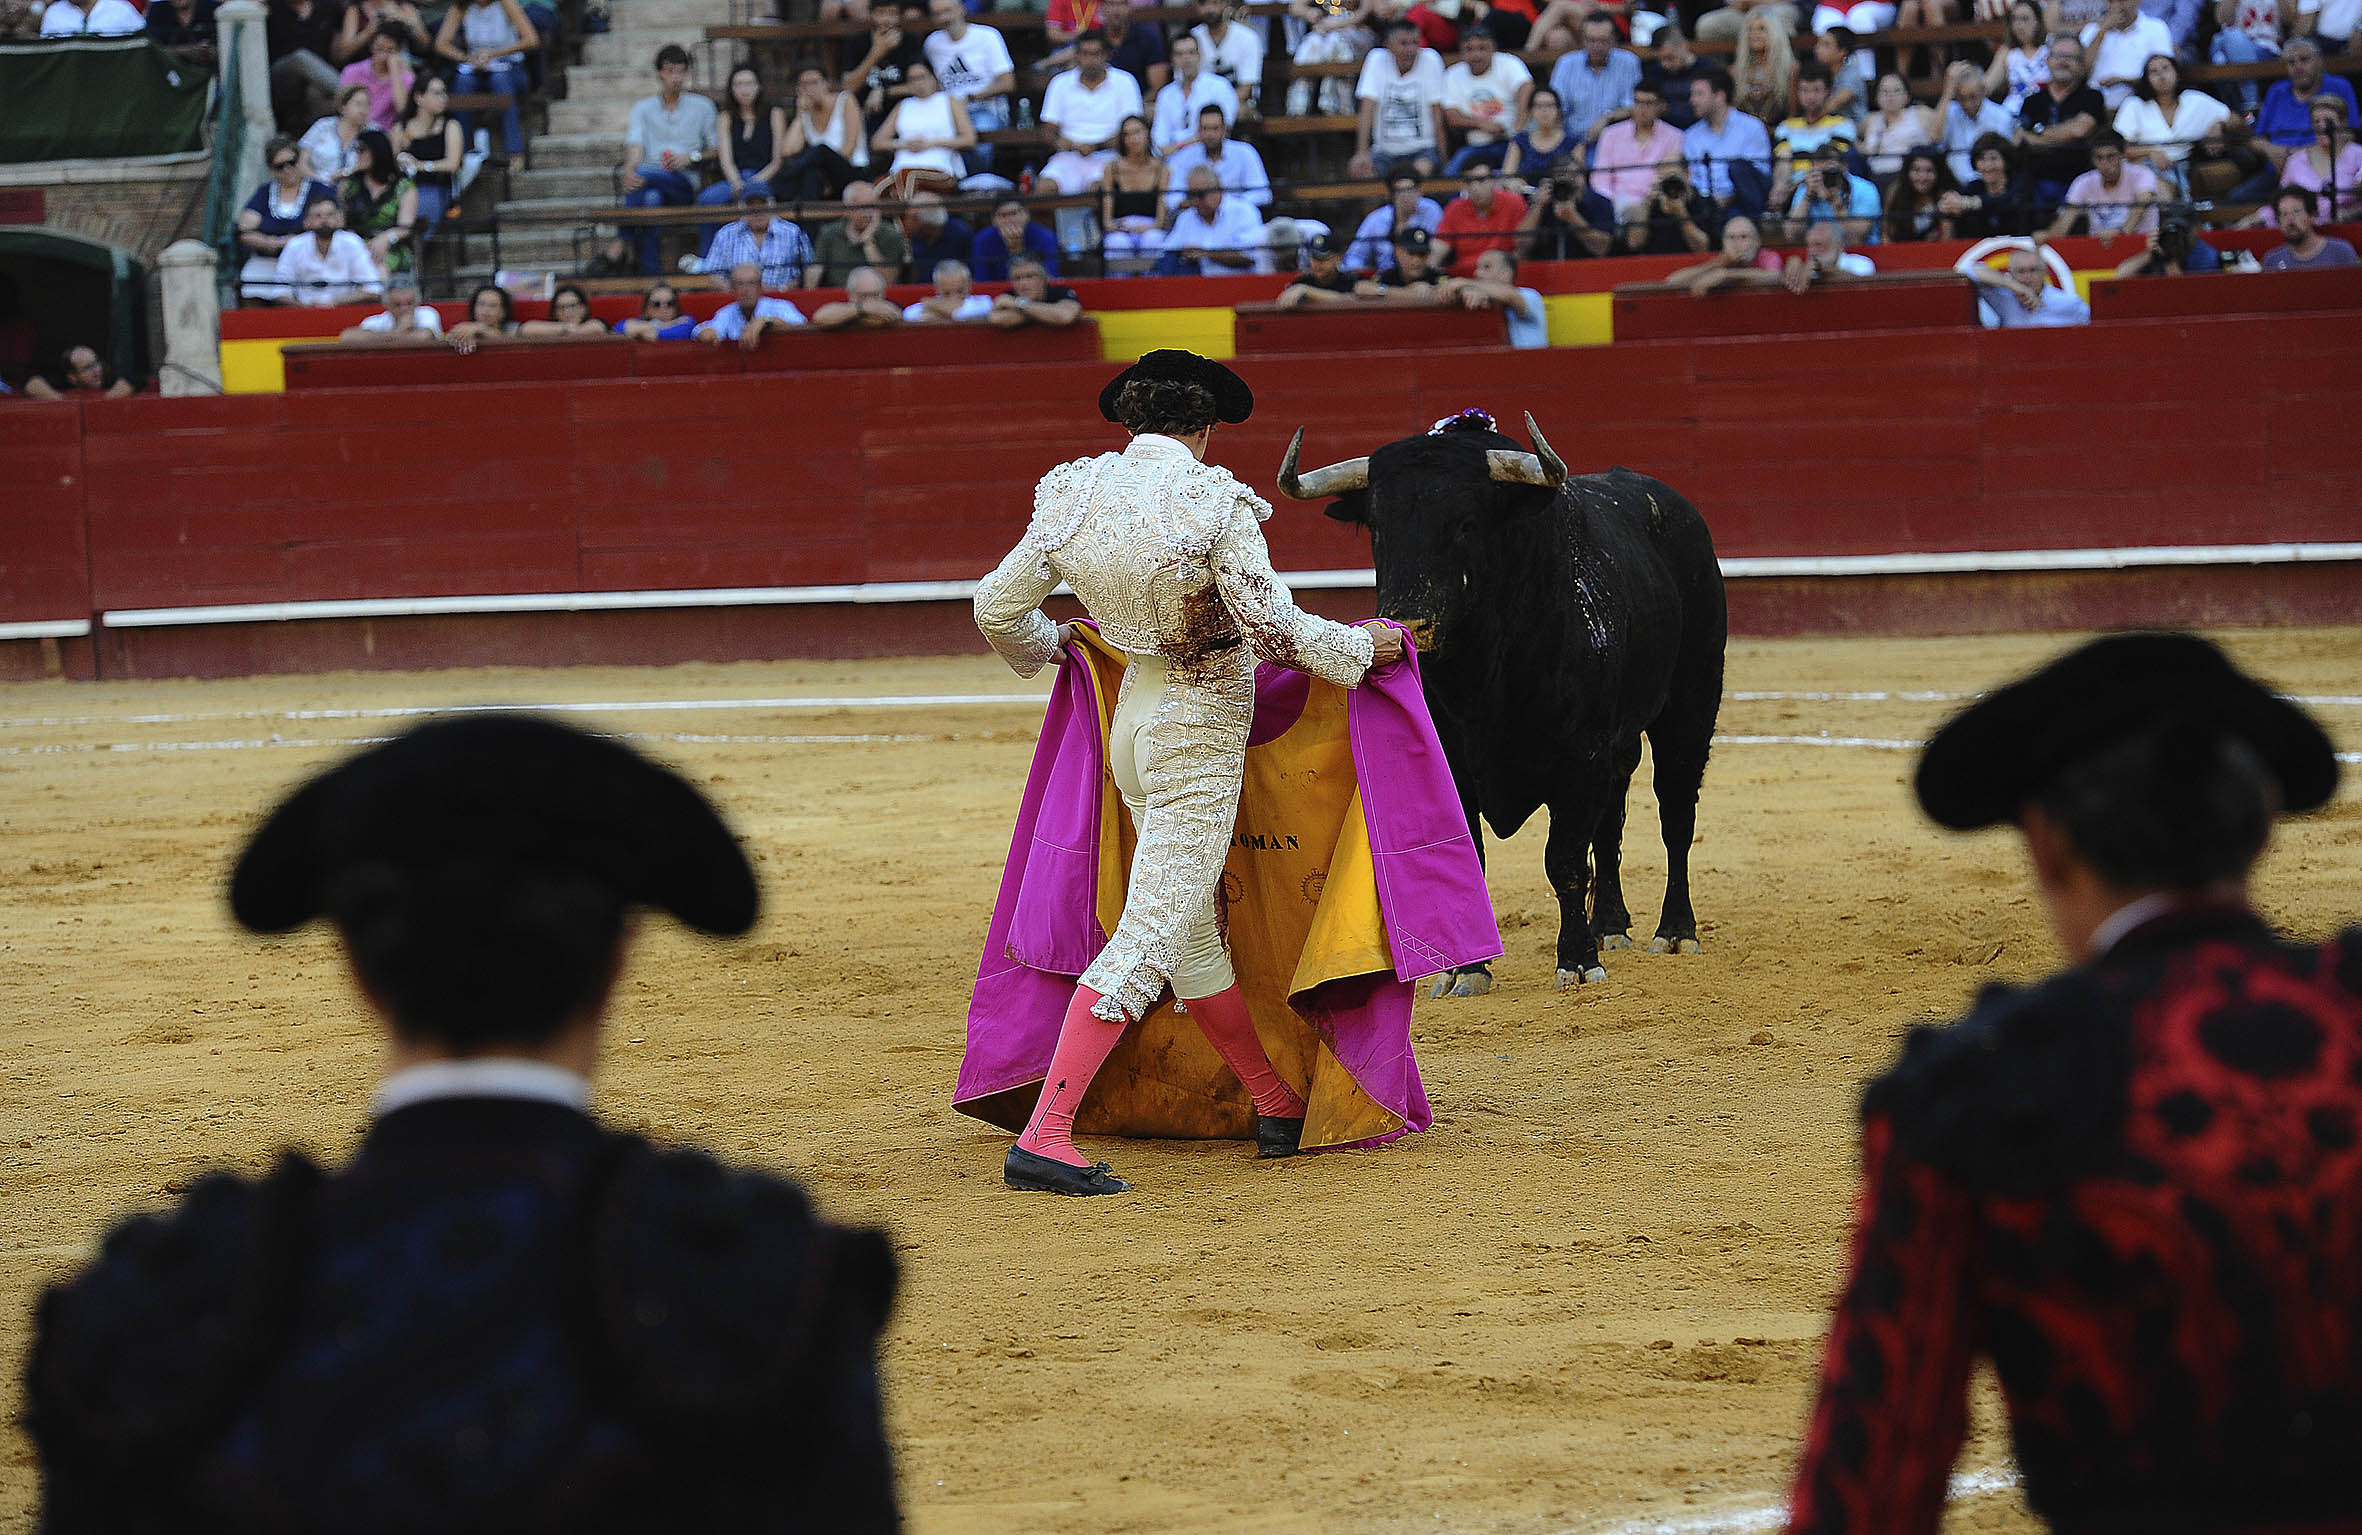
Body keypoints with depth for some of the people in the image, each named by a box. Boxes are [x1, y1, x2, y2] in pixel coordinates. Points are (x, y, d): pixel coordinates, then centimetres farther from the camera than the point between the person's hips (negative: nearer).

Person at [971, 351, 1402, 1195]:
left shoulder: (1078, 494, -1)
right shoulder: (1214, 503, -19)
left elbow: (997, 608, 5)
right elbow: (1274, 627, -21)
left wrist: (1050, 646, 27)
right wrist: (1364, 645, -4)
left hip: (1134, 722, 8)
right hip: (1201, 737, -8)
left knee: (1192, 932, 18)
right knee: (1152, 934, -10)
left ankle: (1277, 1105, 34)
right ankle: (1042, 1140, -18)